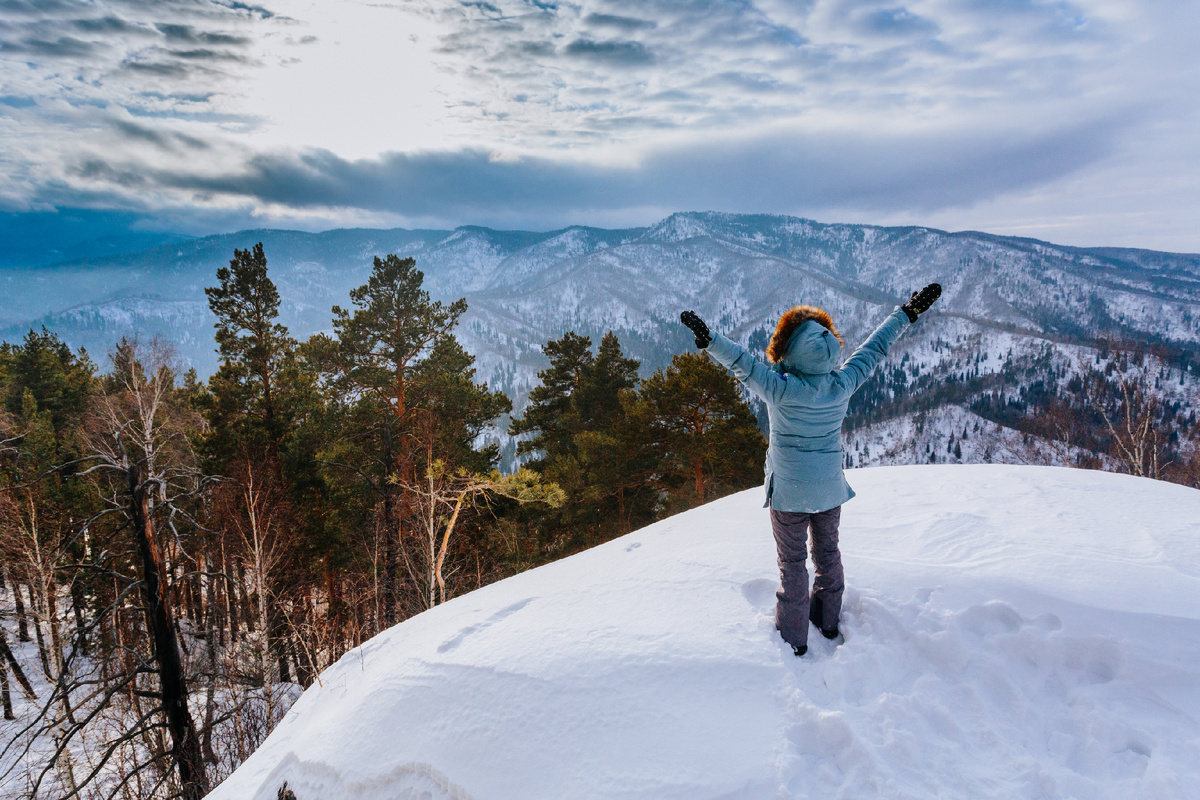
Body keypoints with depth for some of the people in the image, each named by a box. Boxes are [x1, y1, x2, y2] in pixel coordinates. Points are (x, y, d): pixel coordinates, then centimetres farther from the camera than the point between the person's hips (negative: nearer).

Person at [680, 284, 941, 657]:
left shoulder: (780, 389, -26)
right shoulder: (841, 386, -13)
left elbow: (742, 362, -29)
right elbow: (874, 348, -4)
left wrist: (708, 339, -24)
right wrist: (908, 312, 7)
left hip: (788, 493, -4)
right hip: (830, 489, 4)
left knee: (792, 562, 11)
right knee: (827, 552, 23)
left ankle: (795, 637, 24)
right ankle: (829, 621, 41)